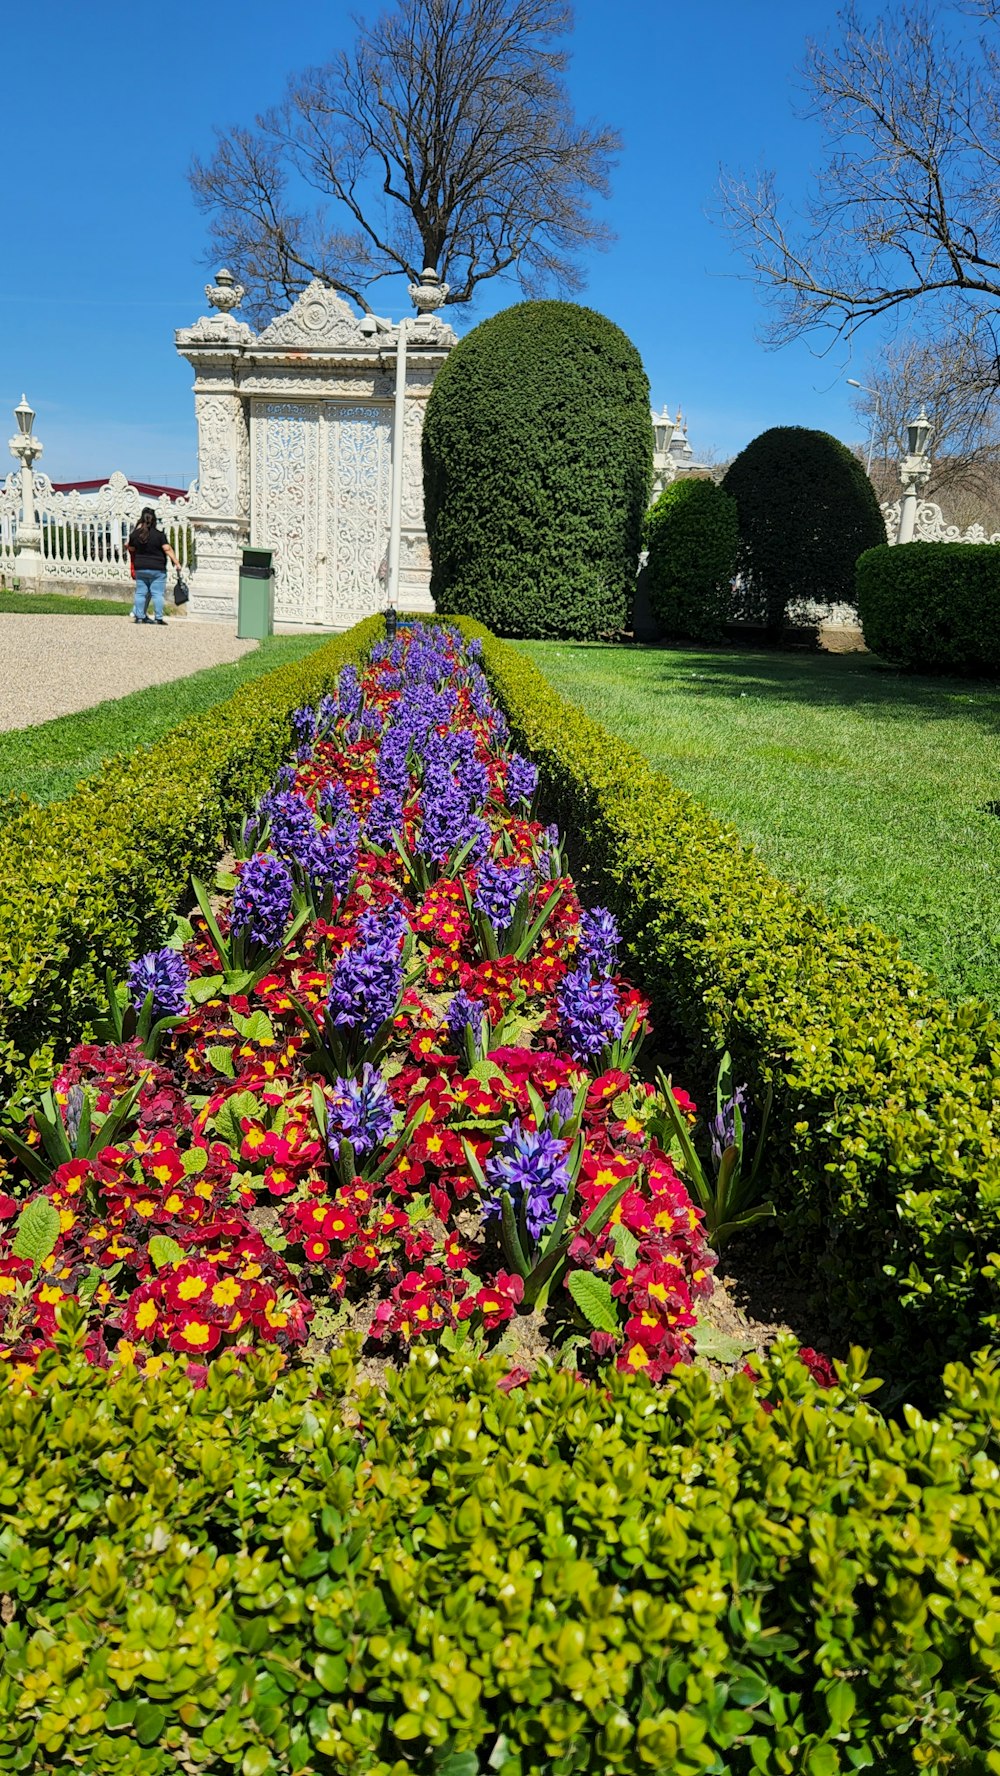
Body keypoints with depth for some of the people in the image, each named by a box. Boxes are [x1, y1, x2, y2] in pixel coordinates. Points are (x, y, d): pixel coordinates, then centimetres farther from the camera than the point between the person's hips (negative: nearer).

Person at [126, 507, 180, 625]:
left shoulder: (135, 534, 1)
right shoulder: (159, 534, -11)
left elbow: (131, 549, 15)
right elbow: (167, 549, -16)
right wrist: (176, 562, -12)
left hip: (140, 568, 4)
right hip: (157, 568, -4)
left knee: (140, 592, 10)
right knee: (157, 593, -2)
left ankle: (139, 616, 11)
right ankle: (159, 618, -5)